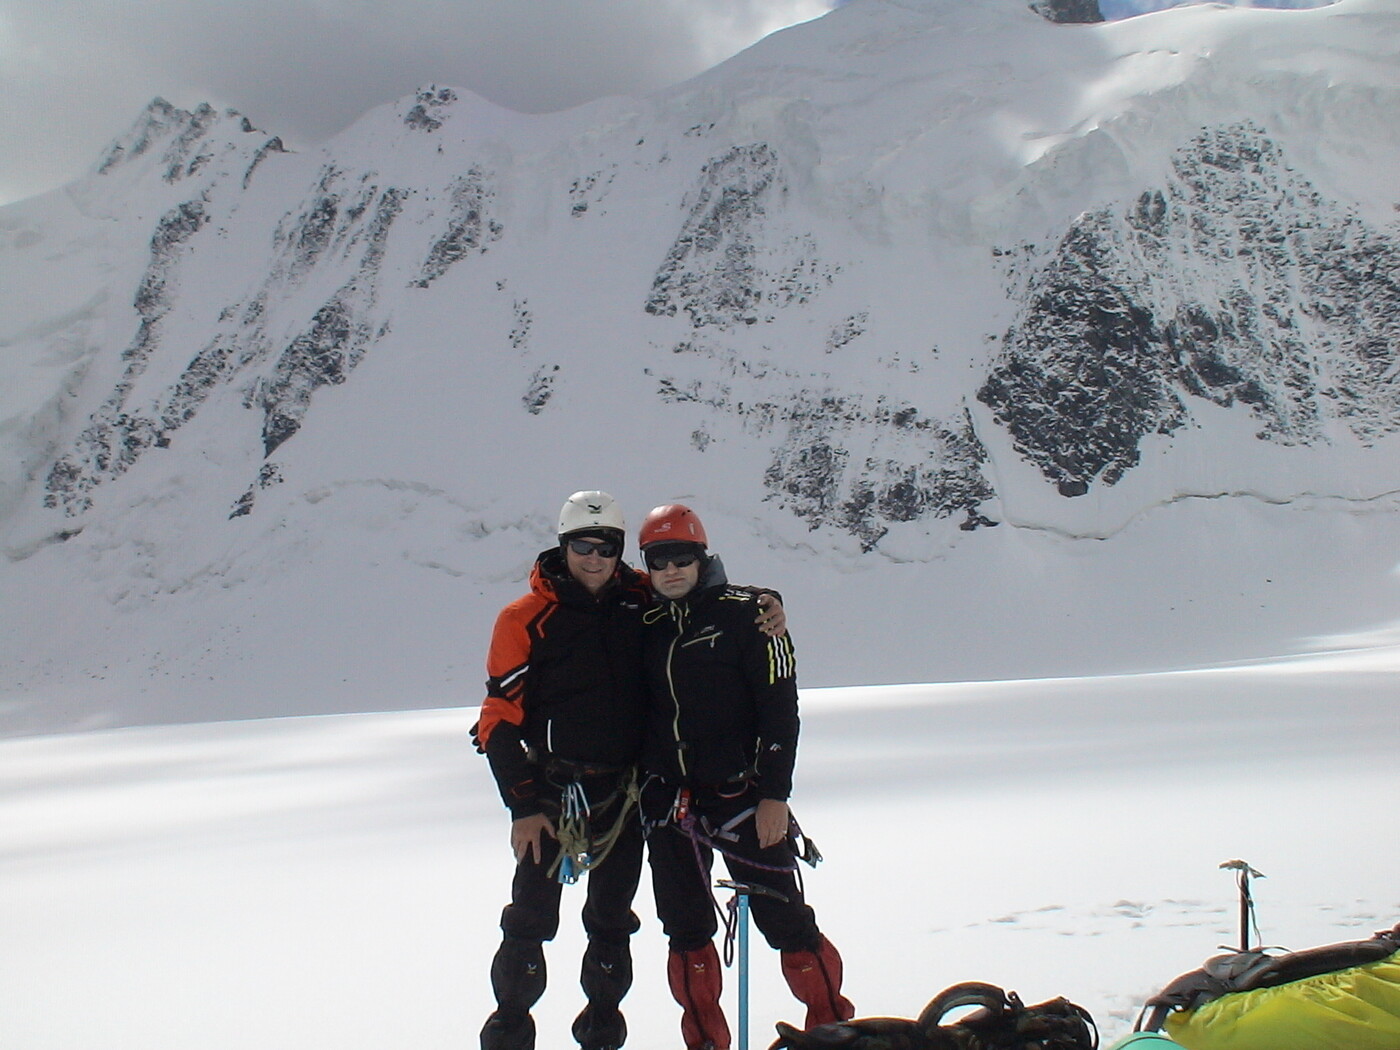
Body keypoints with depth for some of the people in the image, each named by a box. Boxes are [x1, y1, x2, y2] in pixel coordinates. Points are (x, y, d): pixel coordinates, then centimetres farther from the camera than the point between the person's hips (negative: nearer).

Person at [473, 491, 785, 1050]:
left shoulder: (643, 601, 1)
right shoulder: (526, 619, -5)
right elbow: (498, 720, -4)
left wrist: (764, 609, -6)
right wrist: (523, 805, -9)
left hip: (624, 791, 2)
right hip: (553, 790, -2)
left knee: (612, 920, 12)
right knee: (531, 918, 0)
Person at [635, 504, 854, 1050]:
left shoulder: (745, 614, -4)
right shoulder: (647, 626, 10)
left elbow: (780, 705, -7)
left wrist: (774, 793, -12)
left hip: (739, 795, -4)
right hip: (667, 801, 5)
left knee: (785, 920, -3)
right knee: (686, 931, 9)